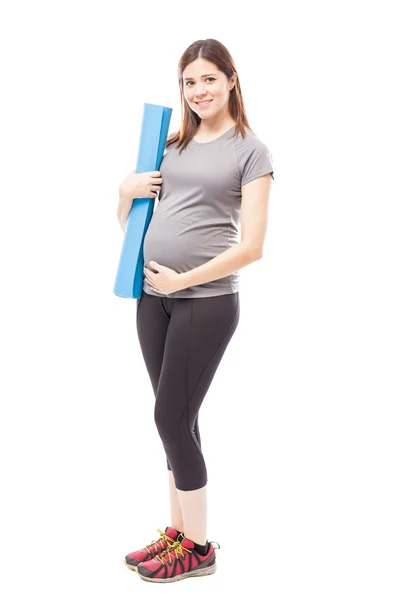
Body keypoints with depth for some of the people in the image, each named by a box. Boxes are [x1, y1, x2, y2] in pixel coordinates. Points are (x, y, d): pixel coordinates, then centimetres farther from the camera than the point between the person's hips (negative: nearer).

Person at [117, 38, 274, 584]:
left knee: (171, 416, -3)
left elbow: (252, 246, -10)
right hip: (153, 299, 5)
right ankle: (178, 531, 25)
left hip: (207, 302, -5)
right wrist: (129, 190, 0)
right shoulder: (171, 145, 15)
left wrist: (182, 280, -12)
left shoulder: (250, 150, -2)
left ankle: (198, 548, 13)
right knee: (178, 419, 11)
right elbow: (128, 221, 22)